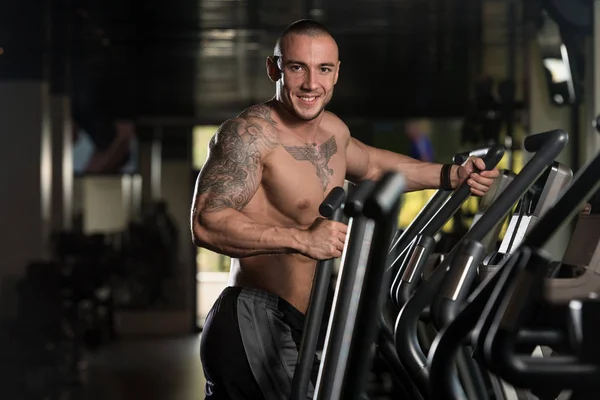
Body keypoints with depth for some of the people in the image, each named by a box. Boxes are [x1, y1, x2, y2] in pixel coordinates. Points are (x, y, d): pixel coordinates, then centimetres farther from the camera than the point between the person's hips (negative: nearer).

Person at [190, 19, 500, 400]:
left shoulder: (334, 131, 13)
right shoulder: (248, 135, -14)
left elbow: (370, 165, 36)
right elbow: (206, 223, -24)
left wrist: (453, 175, 28)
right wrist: (301, 239, -32)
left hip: (297, 327, 9)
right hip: (253, 323, -9)